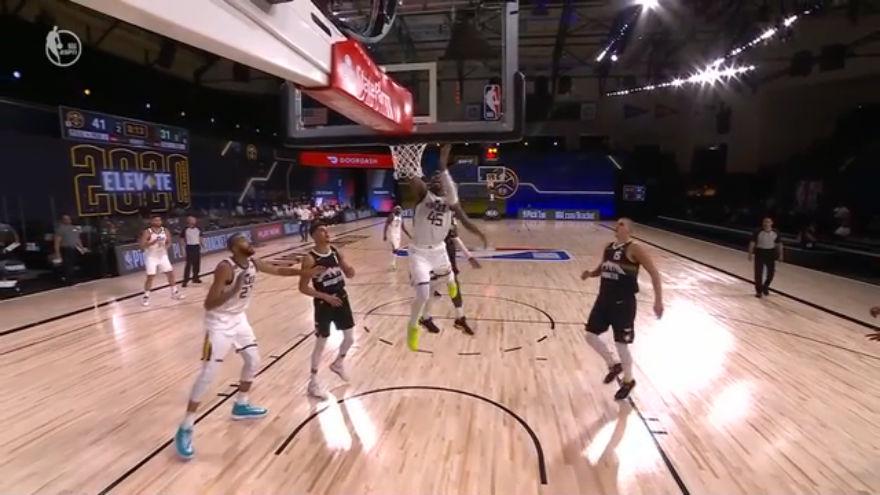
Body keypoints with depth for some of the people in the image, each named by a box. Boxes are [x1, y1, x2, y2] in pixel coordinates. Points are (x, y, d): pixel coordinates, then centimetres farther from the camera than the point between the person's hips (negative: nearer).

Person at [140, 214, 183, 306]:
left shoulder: (165, 230, 0)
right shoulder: (147, 232, -14)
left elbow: (168, 242, 12)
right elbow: (142, 245, -20)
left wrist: (167, 245, -10)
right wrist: (154, 242, -31)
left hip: (163, 256, 5)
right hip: (151, 257, -5)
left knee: (170, 273, 7)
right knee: (150, 276, -6)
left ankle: (174, 292, 21)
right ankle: (146, 296, 6)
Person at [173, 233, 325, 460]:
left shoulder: (253, 263, -5)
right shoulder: (225, 268, -27)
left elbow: (278, 270, 12)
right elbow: (208, 304, -28)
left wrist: (304, 272, 1)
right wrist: (235, 290, -41)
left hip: (239, 319, 8)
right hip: (220, 324, -8)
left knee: (253, 361, 14)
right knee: (207, 374, -7)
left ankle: (241, 406, 35)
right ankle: (185, 429, 5)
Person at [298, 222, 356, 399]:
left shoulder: (336, 252, 0)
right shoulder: (310, 259, -17)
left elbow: (350, 275, 8)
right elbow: (303, 287, -16)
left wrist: (350, 270, -16)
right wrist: (325, 296, -23)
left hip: (341, 299, 6)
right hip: (323, 304, -6)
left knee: (350, 338, 15)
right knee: (321, 343, 4)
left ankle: (338, 364, 43)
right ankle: (313, 382, 20)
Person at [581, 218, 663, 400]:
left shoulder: (634, 250, -13)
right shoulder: (608, 248, 9)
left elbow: (654, 273, -14)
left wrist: (658, 300, -21)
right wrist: (590, 273, 2)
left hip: (624, 303, -7)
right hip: (604, 299, 7)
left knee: (621, 344, 3)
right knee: (591, 336, 8)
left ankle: (628, 381, 28)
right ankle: (613, 365, 32)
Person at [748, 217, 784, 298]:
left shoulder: (775, 233, -1)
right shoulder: (758, 232, -10)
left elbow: (779, 244, 7)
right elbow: (752, 243, -7)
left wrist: (780, 255, 5)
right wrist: (750, 253, -11)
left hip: (771, 253, 3)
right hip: (760, 252, -3)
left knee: (771, 272, 6)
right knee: (758, 273, -1)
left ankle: (765, 287, 31)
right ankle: (759, 291, 9)